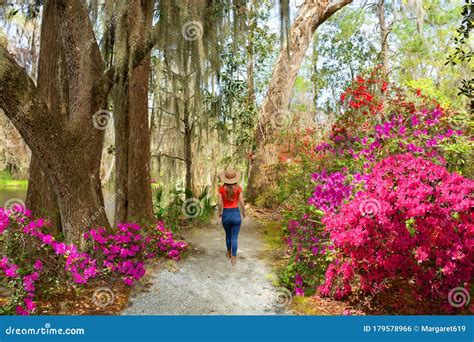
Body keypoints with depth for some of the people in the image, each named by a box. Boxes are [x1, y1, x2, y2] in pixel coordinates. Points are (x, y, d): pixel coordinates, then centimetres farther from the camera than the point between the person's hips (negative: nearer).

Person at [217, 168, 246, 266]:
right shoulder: (238, 188, -8)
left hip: (226, 214, 2)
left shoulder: (221, 189, -7)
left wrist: (219, 212, 11)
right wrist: (244, 212, 11)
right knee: (234, 238, 6)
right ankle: (233, 259, 4)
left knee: (228, 235, 25)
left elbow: (220, 203, -8)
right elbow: (241, 202, -7)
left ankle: (229, 253, 43)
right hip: (236, 214, -1)